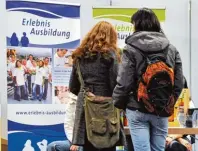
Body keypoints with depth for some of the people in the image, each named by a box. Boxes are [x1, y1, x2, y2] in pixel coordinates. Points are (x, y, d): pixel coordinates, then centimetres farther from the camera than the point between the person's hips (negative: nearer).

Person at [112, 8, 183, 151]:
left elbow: (124, 83, -10)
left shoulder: (131, 49, -7)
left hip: (138, 110, -3)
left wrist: (118, 103, 7)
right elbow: (179, 83, 5)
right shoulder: (172, 49, 6)